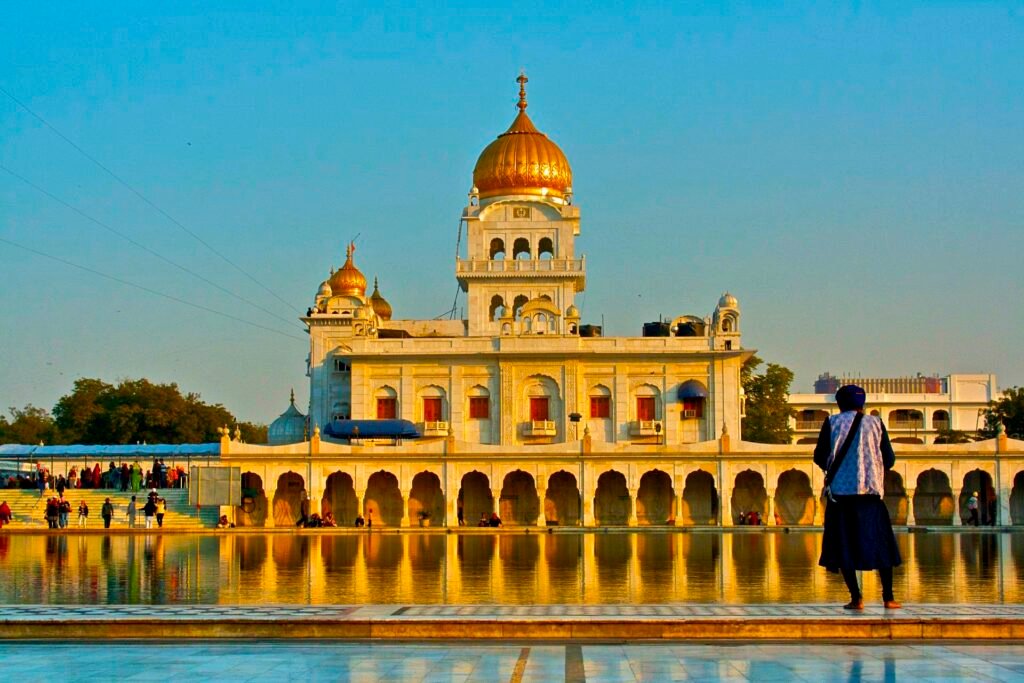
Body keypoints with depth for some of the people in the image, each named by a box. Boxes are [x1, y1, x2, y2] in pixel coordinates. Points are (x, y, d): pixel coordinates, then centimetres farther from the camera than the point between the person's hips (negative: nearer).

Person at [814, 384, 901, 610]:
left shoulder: (832, 423, 2)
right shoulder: (875, 423, 5)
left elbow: (820, 458, 1)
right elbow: (889, 460, 6)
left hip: (840, 492, -1)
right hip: (870, 490, 1)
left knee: (843, 546, 4)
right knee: (881, 543, 9)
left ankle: (856, 597, -5)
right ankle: (888, 597, 3)